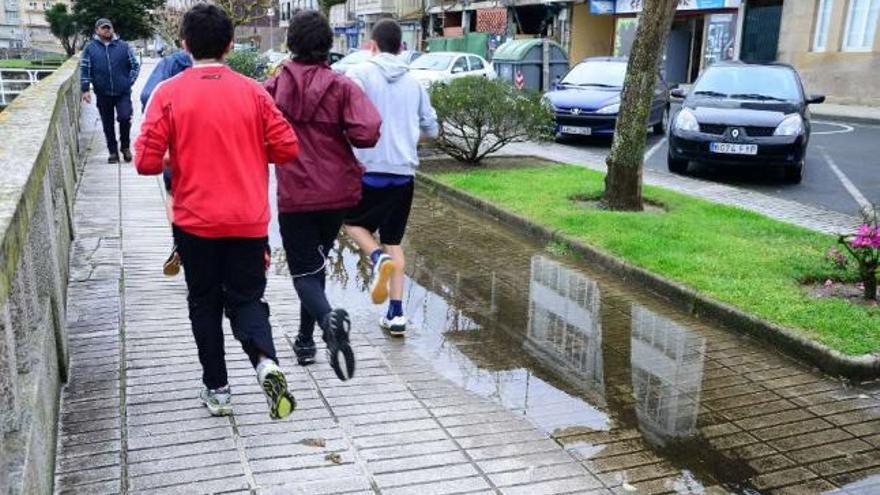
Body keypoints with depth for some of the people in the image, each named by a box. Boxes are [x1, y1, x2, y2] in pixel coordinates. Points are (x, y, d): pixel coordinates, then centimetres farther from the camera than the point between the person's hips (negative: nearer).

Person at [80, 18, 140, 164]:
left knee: (125, 118, -14)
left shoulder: (123, 46, 4)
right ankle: (113, 152, 19)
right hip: (103, 94, 1)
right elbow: (84, 70, 3)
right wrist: (85, 89, -4)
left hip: (123, 92, -1)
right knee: (108, 124, 7)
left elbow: (135, 65, 7)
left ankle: (125, 146, 9)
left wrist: (129, 82, -2)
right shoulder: (90, 48, 3)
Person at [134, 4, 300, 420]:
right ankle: (266, 362, -15)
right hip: (249, 220, 1)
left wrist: (176, 160, 12)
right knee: (246, 299, 13)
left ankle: (217, 389, 21)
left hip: (195, 221, -1)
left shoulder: (168, 93, -6)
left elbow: (147, 162, -9)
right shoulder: (252, 92, -2)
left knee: (204, 303, 17)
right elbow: (286, 148, -1)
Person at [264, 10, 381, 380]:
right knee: (316, 262, 21)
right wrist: (340, 135, 3)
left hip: (294, 195, -2)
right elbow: (367, 135, -19)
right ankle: (306, 340, 28)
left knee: (303, 271, 3)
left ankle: (329, 319, -28)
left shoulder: (275, 85, -5)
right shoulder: (342, 86, -8)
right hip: (337, 192, 2)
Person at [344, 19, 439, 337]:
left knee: (354, 223, 20)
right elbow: (431, 130, 16)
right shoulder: (413, 83, 10)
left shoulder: (361, 74, -4)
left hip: (369, 168, -4)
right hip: (404, 171, 4)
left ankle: (378, 259, -10)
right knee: (393, 241, 13)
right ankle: (396, 315, 7)